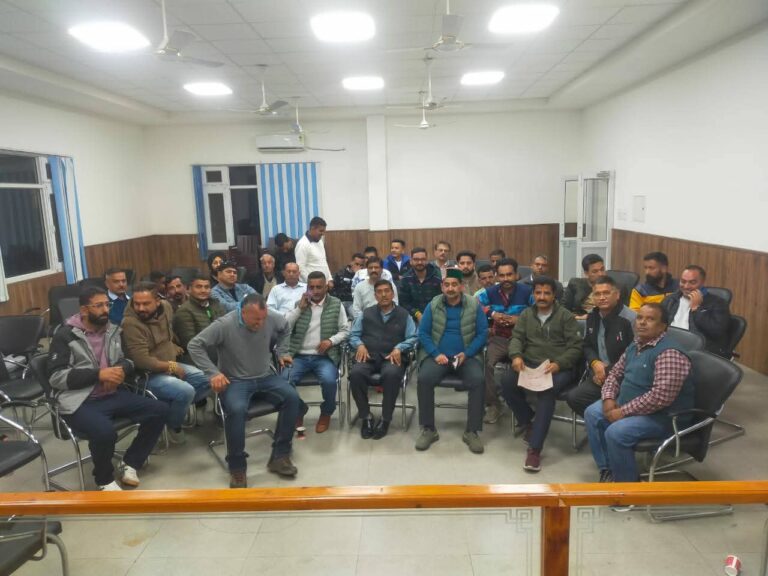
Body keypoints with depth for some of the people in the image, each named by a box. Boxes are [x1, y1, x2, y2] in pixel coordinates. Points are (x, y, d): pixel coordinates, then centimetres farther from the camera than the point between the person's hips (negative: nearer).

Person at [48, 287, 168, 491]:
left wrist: (122, 370, -8)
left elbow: (129, 360, 18)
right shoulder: (66, 335, -5)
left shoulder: (113, 330, 11)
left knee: (159, 411, -10)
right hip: (80, 401, -6)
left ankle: (130, 463, 8)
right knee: (105, 431, -35)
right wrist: (98, 374, -19)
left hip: (113, 394, 6)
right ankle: (105, 480, -3)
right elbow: (55, 376, -11)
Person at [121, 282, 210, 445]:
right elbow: (142, 362, -27)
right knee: (186, 391, -28)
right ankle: (173, 425, 1)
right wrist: (171, 366, -18)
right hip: (148, 375, -8)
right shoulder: (130, 323, -24)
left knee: (208, 380, -2)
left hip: (171, 365, 8)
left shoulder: (165, 307, -1)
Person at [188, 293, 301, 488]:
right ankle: (237, 467, -13)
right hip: (235, 381, -4)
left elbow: (286, 329, 16)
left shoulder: (272, 317, -8)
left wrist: (282, 352, 9)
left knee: (292, 397, -20)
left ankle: (279, 456, -6)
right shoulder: (224, 325, -19)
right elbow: (195, 345, -15)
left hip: (265, 377, 4)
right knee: (237, 409, -35)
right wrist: (214, 372, -21)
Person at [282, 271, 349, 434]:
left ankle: (326, 413, 0)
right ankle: (297, 412, 5)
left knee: (329, 380, -32)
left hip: (325, 357, -2)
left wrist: (331, 341, -12)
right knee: (285, 379, -26)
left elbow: (345, 330, 6)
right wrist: (300, 308, -4)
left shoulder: (336, 304, 7)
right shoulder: (300, 304, 14)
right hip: (299, 356, 2)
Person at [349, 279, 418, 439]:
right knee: (355, 373, -32)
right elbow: (353, 335, 16)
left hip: (392, 357, -2)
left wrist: (399, 348, -13)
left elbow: (413, 338, 4)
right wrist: (360, 345, -6)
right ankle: (366, 417, -12)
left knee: (391, 374, -38)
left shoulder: (404, 315, 16)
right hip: (368, 356, 2)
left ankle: (385, 419, -18)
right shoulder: (366, 313, 23)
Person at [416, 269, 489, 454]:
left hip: (467, 356, 0)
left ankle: (472, 431, -13)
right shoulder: (433, 305, 3)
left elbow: (482, 334, -1)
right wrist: (436, 354, -13)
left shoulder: (474, 305, 1)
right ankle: (428, 429, -11)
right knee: (424, 379, -28)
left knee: (478, 380, -30)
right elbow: (423, 333, 1)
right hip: (438, 355, 1)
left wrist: (466, 354, -14)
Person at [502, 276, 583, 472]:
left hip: (558, 368, -4)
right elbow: (516, 338, 7)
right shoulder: (526, 314, 16)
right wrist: (516, 356, -16)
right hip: (530, 364, 4)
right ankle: (527, 421, 2)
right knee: (507, 382, -25)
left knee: (546, 393, -34)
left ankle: (534, 448, -31)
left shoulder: (565, 316, 5)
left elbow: (575, 347, -1)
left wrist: (558, 363, -20)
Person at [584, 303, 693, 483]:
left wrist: (623, 411, -25)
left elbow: (661, 396, -32)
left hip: (663, 415, -10)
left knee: (616, 432, -27)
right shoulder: (635, 346, 6)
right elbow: (615, 373, 15)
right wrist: (609, 398, -5)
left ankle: (628, 483, -2)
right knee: (592, 413, 4)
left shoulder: (669, 353, -24)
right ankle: (607, 469, 10)